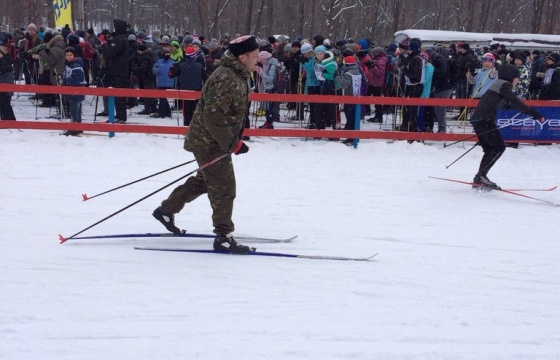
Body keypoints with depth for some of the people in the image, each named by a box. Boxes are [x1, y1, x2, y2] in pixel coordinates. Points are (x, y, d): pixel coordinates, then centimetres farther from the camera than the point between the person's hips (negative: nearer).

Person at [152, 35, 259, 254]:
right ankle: (223, 237, 6)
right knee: (224, 188, -3)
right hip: (210, 142, -10)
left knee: (203, 181, 23)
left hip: (210, 140, 10)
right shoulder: (227, 80, -25)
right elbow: (213, 116, -29)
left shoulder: (238, 76, 8)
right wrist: (233, 143, -25)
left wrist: (233, 140, 16)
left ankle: (166, 210, 36)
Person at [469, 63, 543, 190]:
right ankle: (481, 175, -11)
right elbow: (514, 102, -17)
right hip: (484, 120, -9)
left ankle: (479, 179, 12)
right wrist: (533, 113, -20)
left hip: (477, 119, 9)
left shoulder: (498, 83, 23)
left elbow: (508, 103, 31)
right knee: (499, 147, -6)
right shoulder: (504, 85, -5)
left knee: (490, 149, 14)